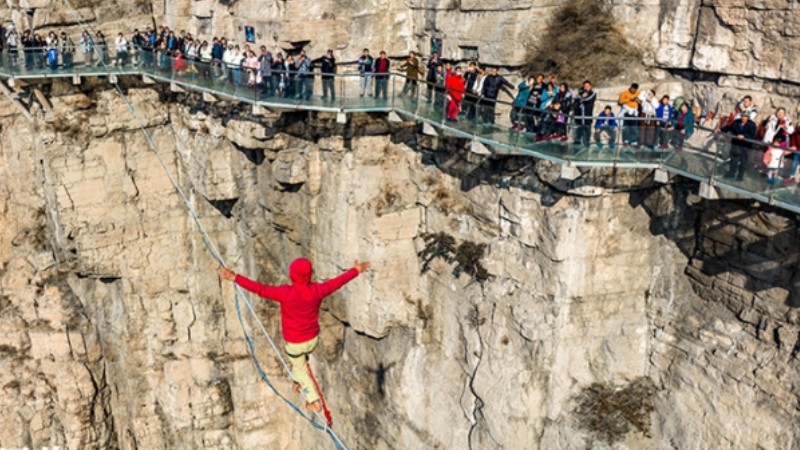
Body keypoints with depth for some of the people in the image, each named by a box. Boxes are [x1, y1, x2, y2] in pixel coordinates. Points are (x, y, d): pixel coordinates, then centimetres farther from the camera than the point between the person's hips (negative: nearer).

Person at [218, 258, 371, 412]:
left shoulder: (286, 293, -30)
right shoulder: (317, 290, -17)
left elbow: (260, 289, -29)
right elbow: (337, 282, -3)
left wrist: (235, 278, -25)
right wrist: (356, 270, 12)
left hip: (294, 343, -3)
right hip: (312, 339, 3)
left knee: (301, 370, 22)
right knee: (302, 360, 36)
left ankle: (314, 402, 34)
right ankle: (298, 383, 57)